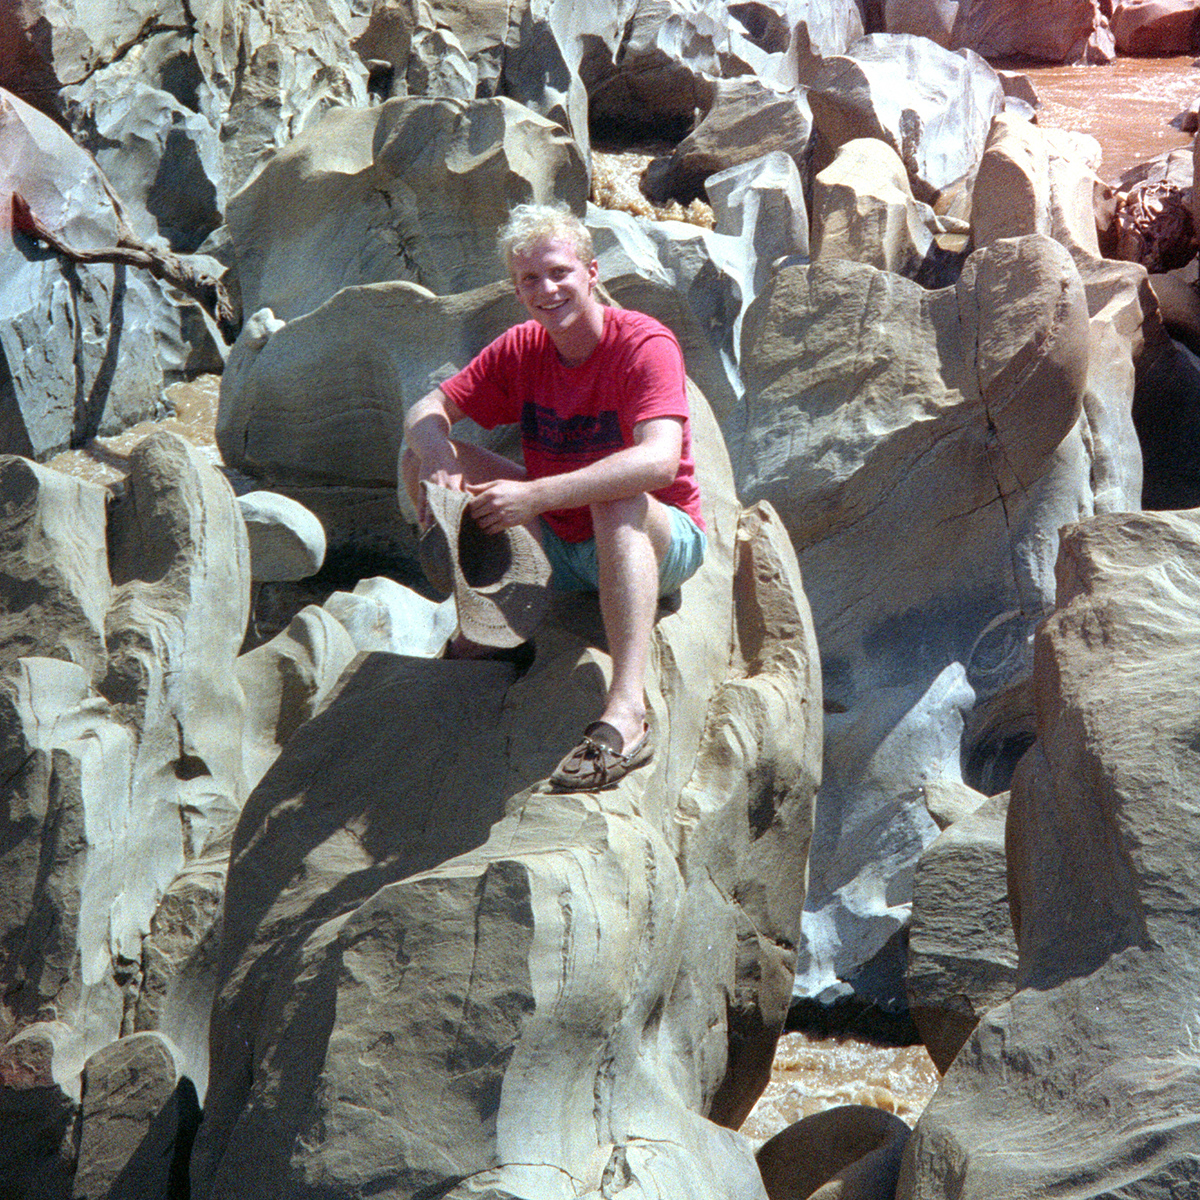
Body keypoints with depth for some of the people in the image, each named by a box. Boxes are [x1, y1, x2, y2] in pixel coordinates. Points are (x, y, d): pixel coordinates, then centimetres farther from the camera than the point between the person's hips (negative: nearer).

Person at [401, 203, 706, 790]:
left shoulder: (644, 345, -21)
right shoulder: (521, 350, -2)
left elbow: (660, 461, -37)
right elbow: (427, 410, -1)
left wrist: (534, 497, -43)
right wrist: (436, 455, -27)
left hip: (660, 543, -6)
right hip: (561, 546, 6)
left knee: (616, 498, -42)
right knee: (420, 457, -3)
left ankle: (626, 715, -55)